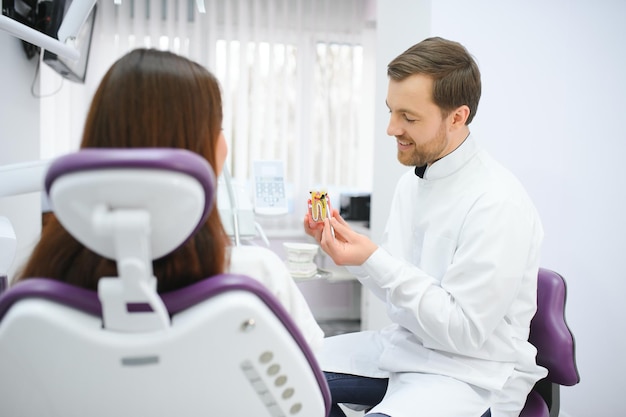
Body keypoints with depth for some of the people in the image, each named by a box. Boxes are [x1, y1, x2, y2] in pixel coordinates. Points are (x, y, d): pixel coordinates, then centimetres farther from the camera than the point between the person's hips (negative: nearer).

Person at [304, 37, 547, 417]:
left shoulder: (498, 204, -21)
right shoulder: (411, 182, 4)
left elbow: (464, 330, -21)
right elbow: (396, 283, 10)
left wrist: (373, 260, -25)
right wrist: (342, 240, -7)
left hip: (473, 374, -8)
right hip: (406, 345, 8)